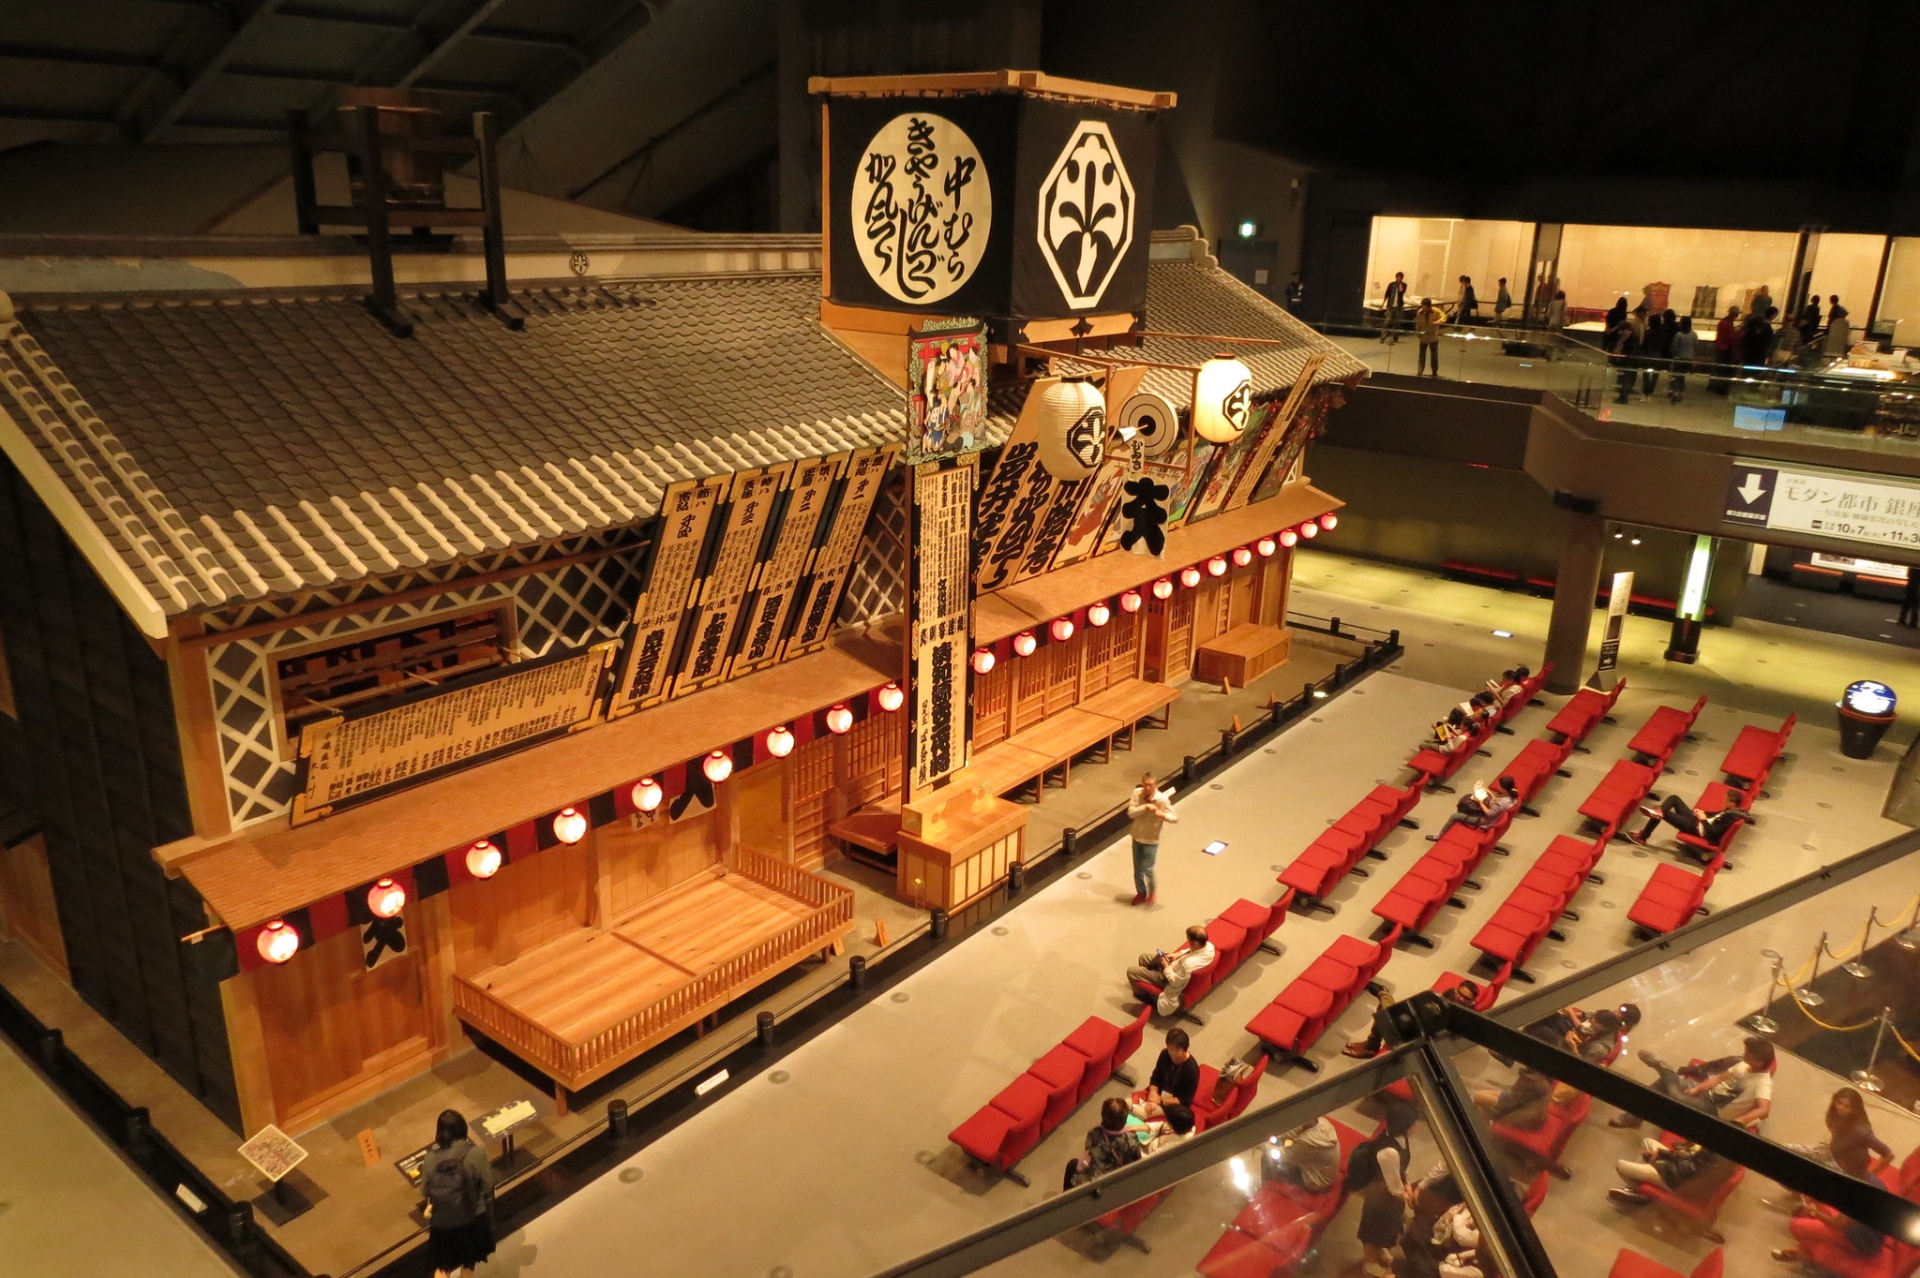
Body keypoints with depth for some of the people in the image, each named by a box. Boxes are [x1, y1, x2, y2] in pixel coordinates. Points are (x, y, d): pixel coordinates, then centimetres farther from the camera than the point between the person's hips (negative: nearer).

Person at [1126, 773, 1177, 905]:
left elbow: (1176, 818, -19)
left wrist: (1162, 814, -37)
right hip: (1137, 837, 4)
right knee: (1137, 870, 17)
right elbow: (1130, 813, -19)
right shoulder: (1137, 793, -13)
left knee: (1147, 870, 0)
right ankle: (1141, 893, 40)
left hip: (1151, 840, -4)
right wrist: (1145, 807, -33)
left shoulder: (1162, 799, -23)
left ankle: (1151, 893, 29)